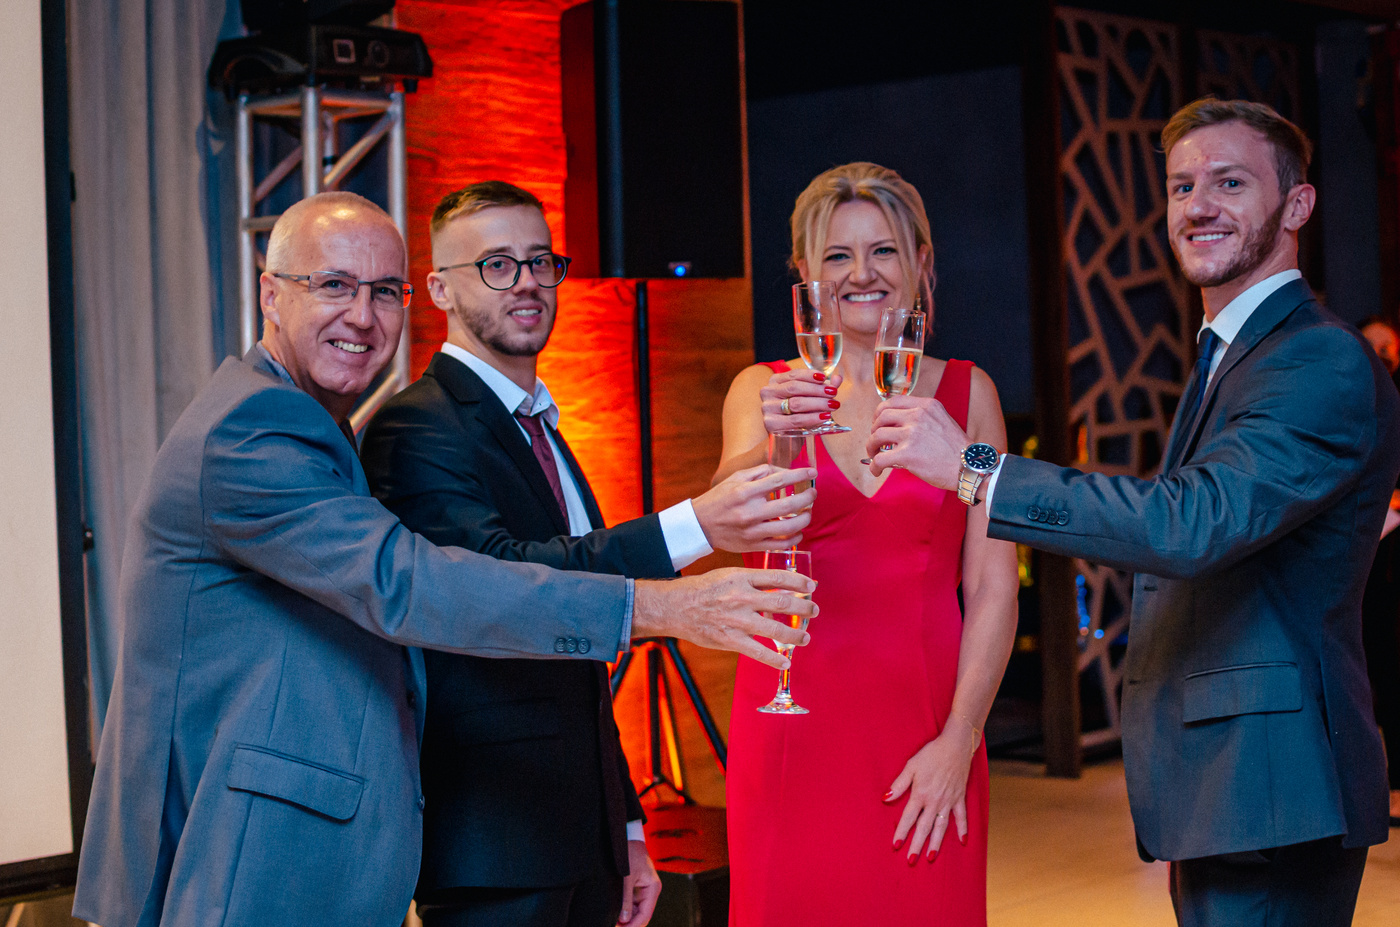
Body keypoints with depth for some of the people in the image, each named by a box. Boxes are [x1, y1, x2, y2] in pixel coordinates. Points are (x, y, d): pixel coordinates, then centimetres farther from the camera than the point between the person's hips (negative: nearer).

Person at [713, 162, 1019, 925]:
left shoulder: (966, 392, 5)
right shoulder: (763, 391, 5)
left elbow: (992, 588, 1)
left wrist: (959, 741, -8)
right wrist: (768, 443, -35)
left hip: (927, 739, 0)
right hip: (793, 732, 0)